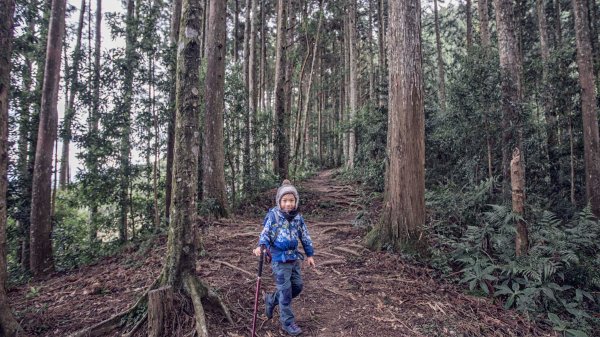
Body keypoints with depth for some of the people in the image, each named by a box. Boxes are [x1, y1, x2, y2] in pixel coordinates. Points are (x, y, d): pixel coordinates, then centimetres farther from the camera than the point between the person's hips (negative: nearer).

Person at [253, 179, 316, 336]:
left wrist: (309, 254, 10)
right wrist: (260, 246, -28)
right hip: (279, 259, -6)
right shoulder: (273, 215, -13)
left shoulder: (298, 217, 1)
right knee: (286, 291, 1)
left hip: (294, 258, 6)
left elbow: (305, 236, 9)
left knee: (297, 286, 14)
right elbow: (265, 232, -10)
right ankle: (287, 322, 20)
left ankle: (271, 299, 34)